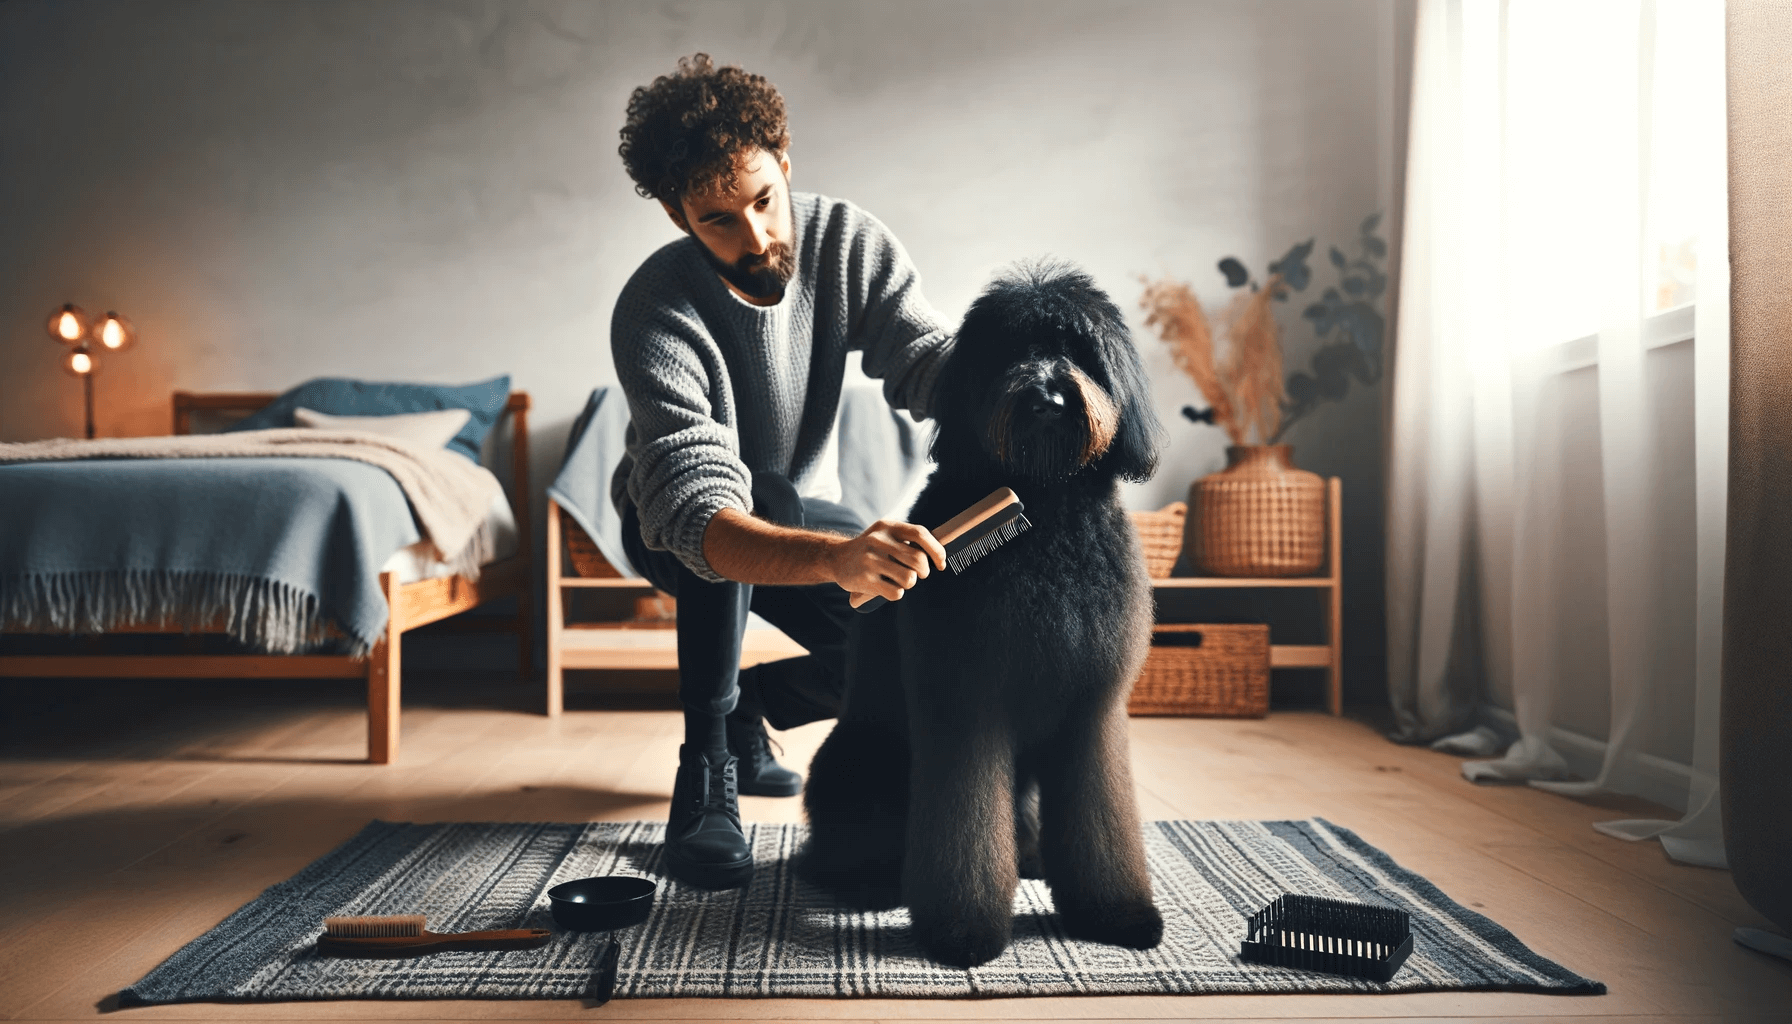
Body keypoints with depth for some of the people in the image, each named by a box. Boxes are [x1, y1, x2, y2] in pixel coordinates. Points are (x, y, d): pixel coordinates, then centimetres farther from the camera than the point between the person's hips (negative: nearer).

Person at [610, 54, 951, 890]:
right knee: (752, 493, -39)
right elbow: (700, 517, -44)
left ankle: (744, 705, 13)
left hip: (805, 520, 4)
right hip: (673, 532, -4)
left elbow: (926, 358, -28)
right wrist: (835, 556, -62)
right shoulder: (657, 314, -32)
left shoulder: (848, 241, -16)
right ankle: (707, 768, -23)